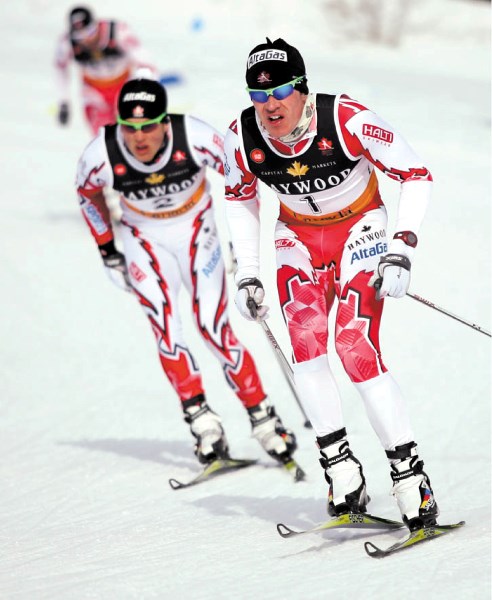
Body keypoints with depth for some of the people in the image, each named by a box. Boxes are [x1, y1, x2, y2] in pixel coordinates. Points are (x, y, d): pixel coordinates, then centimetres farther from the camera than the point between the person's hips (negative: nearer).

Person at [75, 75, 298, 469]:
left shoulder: (195, 138, -29)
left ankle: (263, 417, 2)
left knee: (214, 328, -10)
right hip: (144, 239, 1)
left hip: (197, 232, -1)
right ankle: (203, 423, -4)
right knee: (165, 329, -14)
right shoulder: (101, 156, -25)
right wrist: (107, 251, 5)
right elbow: (87, 193, 0)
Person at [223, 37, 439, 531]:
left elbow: (416, 175, -17)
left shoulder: (348, 120, -28)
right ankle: (340, 469, -17)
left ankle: (408, 471, -15)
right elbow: (239, 196, 6)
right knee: (306, 337, -22)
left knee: (356, 347, -21)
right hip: (299, 238, 3)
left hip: (360, 230, -3)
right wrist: (247, 273, 0)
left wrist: (402, 248, -25)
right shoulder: (242, 138, -16)